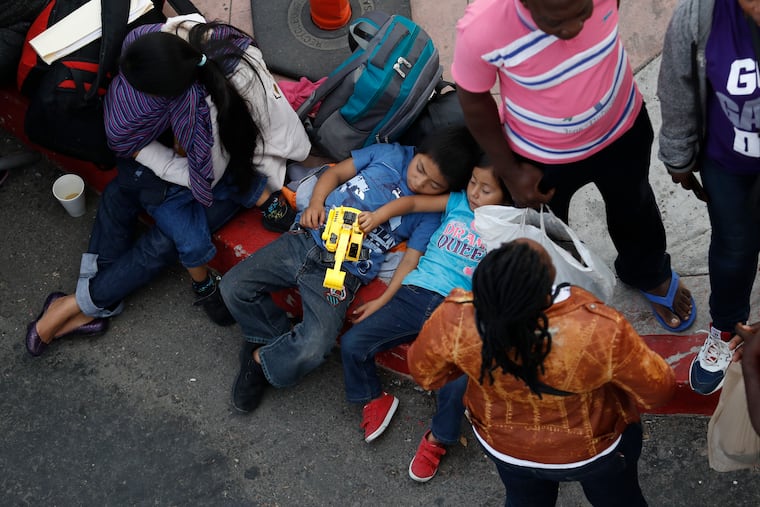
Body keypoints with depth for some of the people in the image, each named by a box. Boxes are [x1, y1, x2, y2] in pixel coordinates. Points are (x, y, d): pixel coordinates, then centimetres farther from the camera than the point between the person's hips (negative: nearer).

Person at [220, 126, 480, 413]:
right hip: (306, 238, 4)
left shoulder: (431, 214, -1)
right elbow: (336, 173, 13)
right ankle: (281, 339, 14)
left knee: (314, 348, -24)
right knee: (233, 286, -5)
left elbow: (410, 261, -6)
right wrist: (316, 203, -5)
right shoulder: (390, 154, 7)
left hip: (343, 270, -4)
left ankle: (261, 360, 5)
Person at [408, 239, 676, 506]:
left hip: (503, 445, 2)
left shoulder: (454, 319, -36)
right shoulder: (602, 330, -42)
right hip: (592, 448, -2)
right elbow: (657, 389, -22)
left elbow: (424, 373, -13)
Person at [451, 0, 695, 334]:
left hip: (621, 127, 2)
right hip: (540, 154, -2)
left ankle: (650, 275, 63)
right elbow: (473, 97, -18)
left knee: (634, 208, 30)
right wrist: (510, 171, -11)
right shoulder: (480, 28, -39)